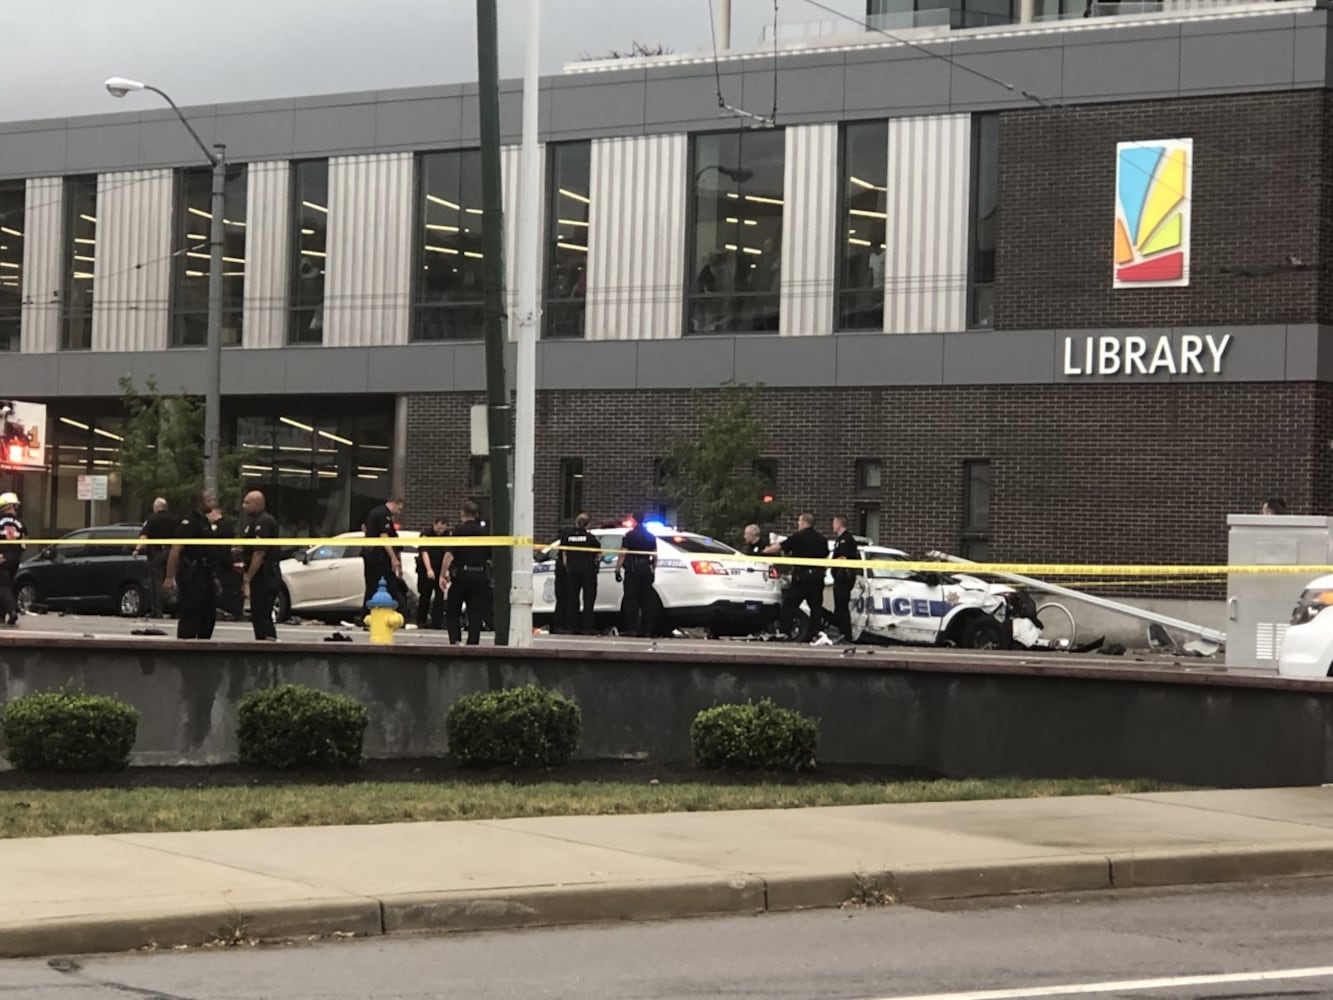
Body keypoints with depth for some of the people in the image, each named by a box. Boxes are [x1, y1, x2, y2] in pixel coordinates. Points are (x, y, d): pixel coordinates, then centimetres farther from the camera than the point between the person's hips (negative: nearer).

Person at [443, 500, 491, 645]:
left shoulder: (459, 530, -5)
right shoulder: (484, 532, 7)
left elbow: (449, 554, -15)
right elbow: (491, 557, 10)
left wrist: (444, 573, -13)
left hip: (461, 575, -3)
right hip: (480, 576, 3)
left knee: (452, 611, 10)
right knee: (476, 614, 5)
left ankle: (455, 640, -6)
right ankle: (473, 643, 0)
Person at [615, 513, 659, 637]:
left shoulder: (629, 535, -5)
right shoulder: (651, 537, 12)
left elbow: (623, 554, -9)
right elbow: (655, 556, 13)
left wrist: (618, 570, -6)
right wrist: (653, 570, 20)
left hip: (633, 569, -5)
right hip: (647, 570, 5)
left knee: (631, 599, -5)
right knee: (646, 600, 7)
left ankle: (631, 628, -13)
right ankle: (646, 630, 6)